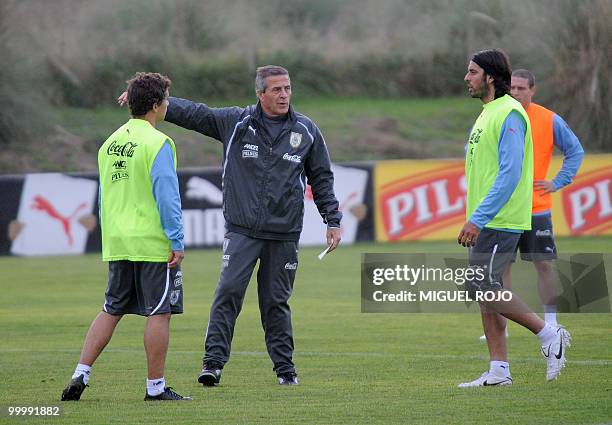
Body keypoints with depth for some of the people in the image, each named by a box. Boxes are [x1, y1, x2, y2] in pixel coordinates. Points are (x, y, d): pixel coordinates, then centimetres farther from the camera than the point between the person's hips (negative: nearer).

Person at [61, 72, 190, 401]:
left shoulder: (110, 143, 12)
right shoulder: (158, 143, -11)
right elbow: (167, 195, -15)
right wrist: (176, 242, -13)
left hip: (117, 244, 7)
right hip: (153, 243, -7)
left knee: (111, 311, 13)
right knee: (159, 313, 0)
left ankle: (80, 374, 5)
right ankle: (156, 386, 1)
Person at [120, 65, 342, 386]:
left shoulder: (306, 130, 5)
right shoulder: (235, 122, 1)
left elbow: (322, 178, 13)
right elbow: (191, 113, 2)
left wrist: (332, 221, 9)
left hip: (284, 234, 1)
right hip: (242, 230, -1)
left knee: (276, 301, 7)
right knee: (228, 292, -10)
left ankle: (284, 366, 17)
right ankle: (213, 361, -8)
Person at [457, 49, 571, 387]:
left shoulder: (509, 114, -14)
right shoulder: (487, 114, 18)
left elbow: (509, 174, -22)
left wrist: (477, 218, -25)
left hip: (499, 221, -10)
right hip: (486, 222, 10)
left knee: (484, 289, -13)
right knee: (484, 292, 7)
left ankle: (550, 335, -1)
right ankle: (499, 370, 10)